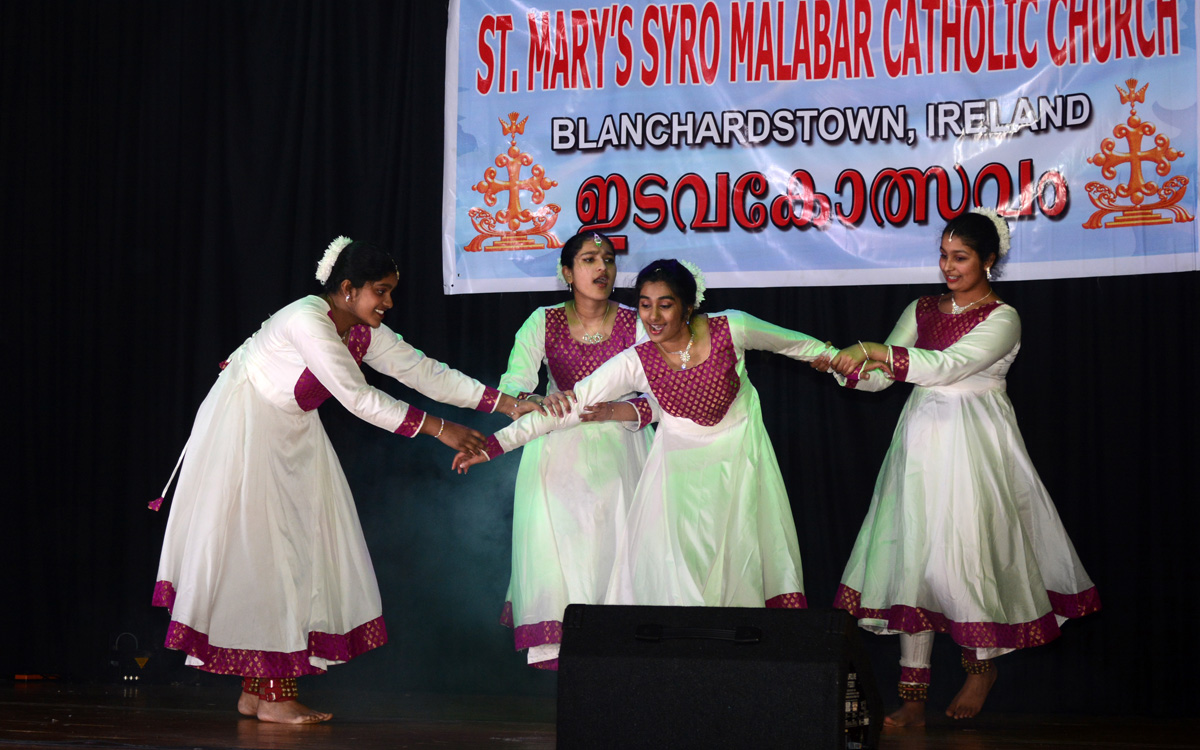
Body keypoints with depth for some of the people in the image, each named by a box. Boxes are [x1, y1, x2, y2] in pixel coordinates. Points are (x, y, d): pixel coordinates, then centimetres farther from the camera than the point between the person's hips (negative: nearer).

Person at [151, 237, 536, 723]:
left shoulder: (364, 332, -1)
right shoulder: (307, 322, -27)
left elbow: (424, 372, 0)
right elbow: (359, 399, -29)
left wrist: (511, 404, -5)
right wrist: (439, 429, -28)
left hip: (291, 436, 9)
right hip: (244, 430, -9)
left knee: (297, 550, 5)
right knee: (257, 551, -8)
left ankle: (255, 691, 9)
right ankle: (271, 696, -6)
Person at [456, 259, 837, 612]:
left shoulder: (730, 329, -19)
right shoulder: (635, 363, -18)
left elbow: (791, 342, 0)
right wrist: (491, 446, -22)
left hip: (740, 453, 0)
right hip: (681, 463, 0)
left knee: (743, 556, 4)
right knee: (672, 571, -8)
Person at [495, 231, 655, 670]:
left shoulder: (635, 324, -4)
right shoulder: (543, 323, -3)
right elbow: (511, 386, -13)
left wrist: (610, 409, -27)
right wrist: (539, 404, -36)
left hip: (618, 448, 0)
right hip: (558, 450, 0)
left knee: (614, 541, -7)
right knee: (555, 536, -7)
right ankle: (556, 640, 2)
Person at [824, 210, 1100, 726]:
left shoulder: (1001, 319, -5)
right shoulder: (922, 310, 13)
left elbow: (949, 365, -20)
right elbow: (880, 376, 7)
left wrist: (880, 352, -28)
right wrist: (848, 366, -15)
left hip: (974, 444, -4)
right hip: (923, 439, 5)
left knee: (970, 551, -4)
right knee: (913, 554, -3)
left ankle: (982, 666, 23)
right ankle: (913, 699, -3)